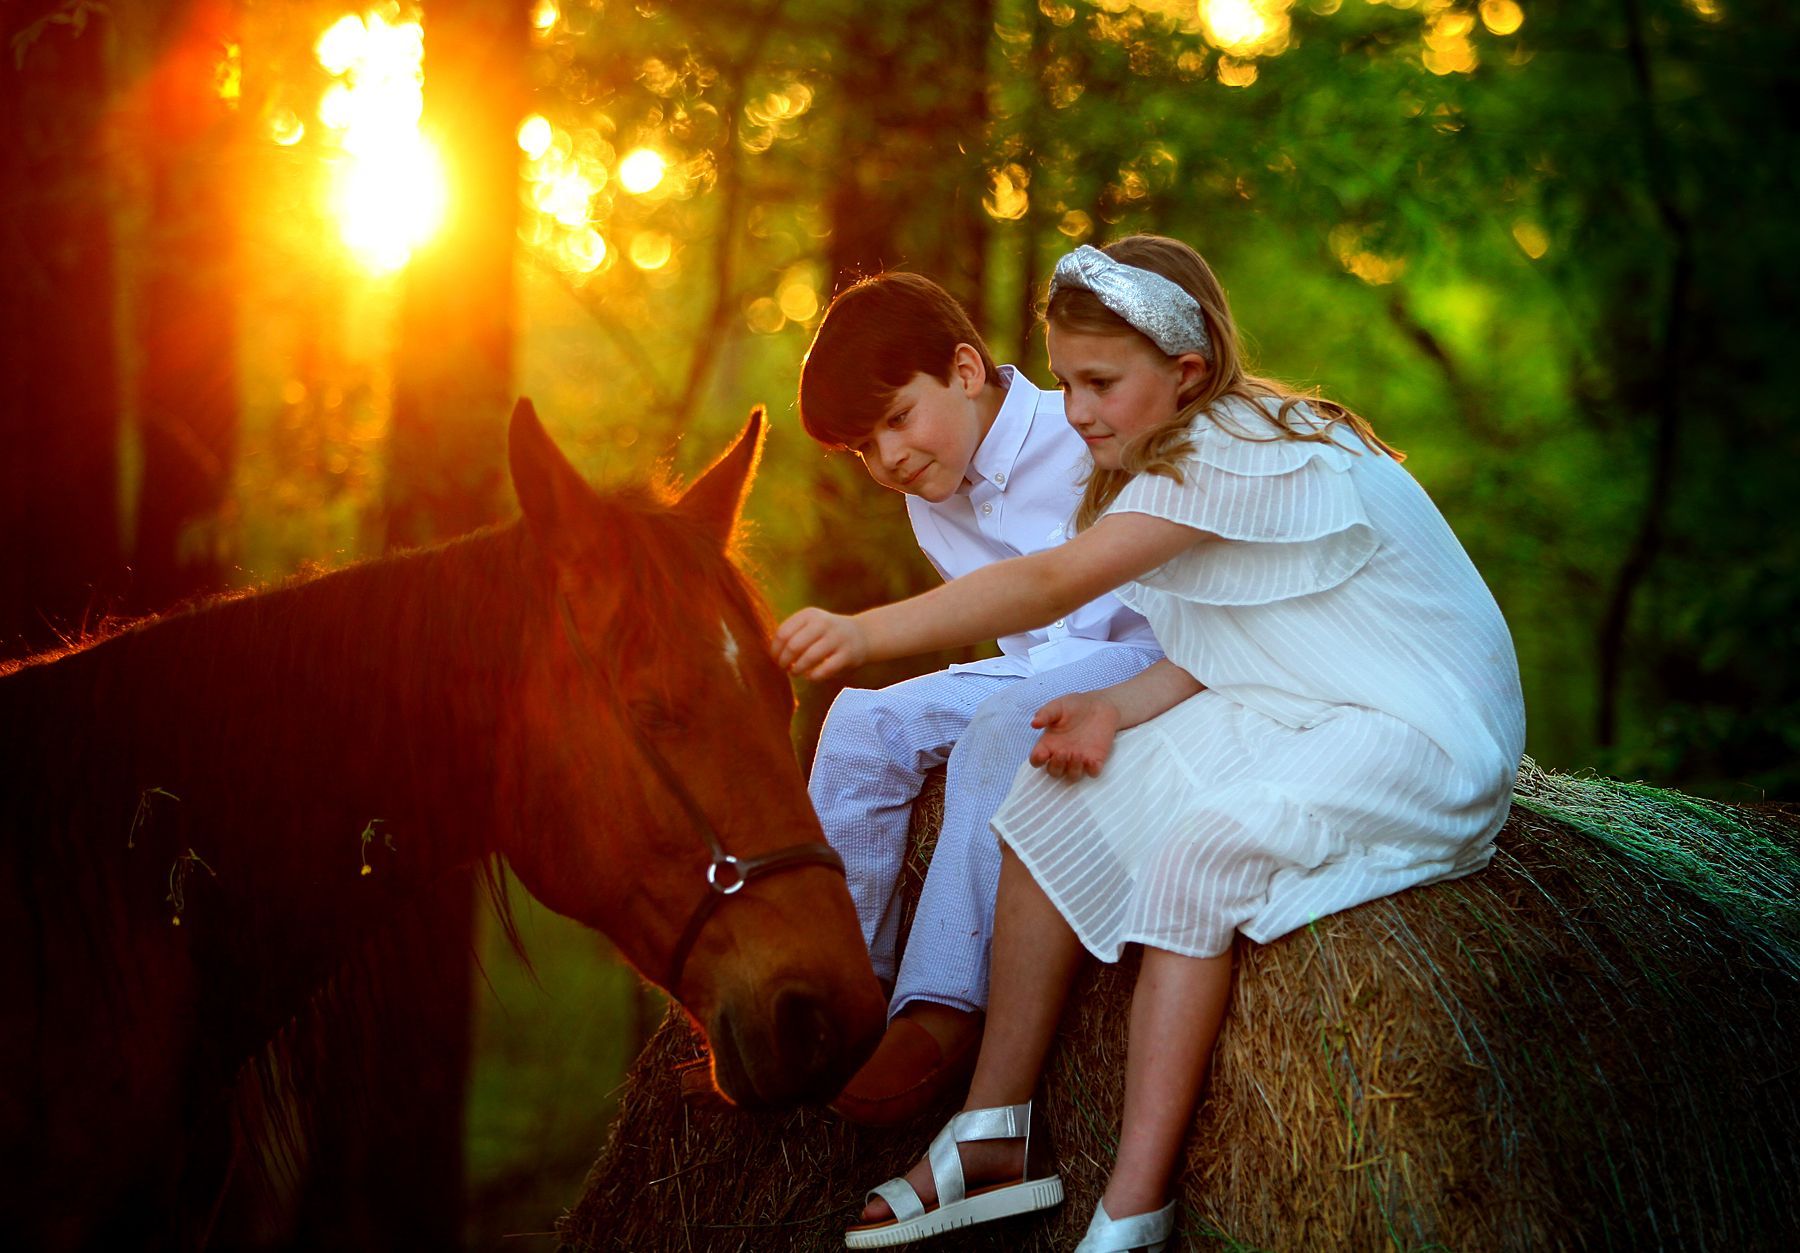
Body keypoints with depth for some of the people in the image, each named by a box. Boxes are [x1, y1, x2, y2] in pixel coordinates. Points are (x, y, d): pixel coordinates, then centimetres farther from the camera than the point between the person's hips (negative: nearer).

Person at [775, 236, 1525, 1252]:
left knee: (1195, 860, -32)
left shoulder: (1234, 454, -22)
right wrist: (1115, 707, -15)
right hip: (1287, 714, 10)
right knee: (1058, 801, -3)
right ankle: (997, 1138, 1)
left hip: (1417, 737, -10)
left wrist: (867, 632, -40)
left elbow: (1054, 582, -33)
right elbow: (1220, 654, 5)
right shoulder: (1201, 449, 8)